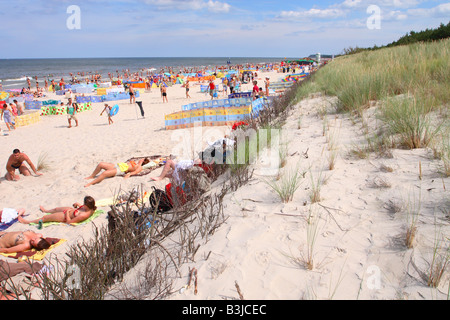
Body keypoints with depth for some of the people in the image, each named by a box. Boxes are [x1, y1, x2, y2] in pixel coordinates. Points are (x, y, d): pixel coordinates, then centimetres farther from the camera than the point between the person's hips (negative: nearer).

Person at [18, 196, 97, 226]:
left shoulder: (84, 215, -45)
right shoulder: (91, 208, -23)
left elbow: (69, 221, -33)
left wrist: (67, 212, -22)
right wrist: (78, 204, -8)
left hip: (66, 217, -8)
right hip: (72, 210, 8)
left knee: (45, 217, 11)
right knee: (56, 209, 35)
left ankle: (27, 222, 35)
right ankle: (46, 210, 71)